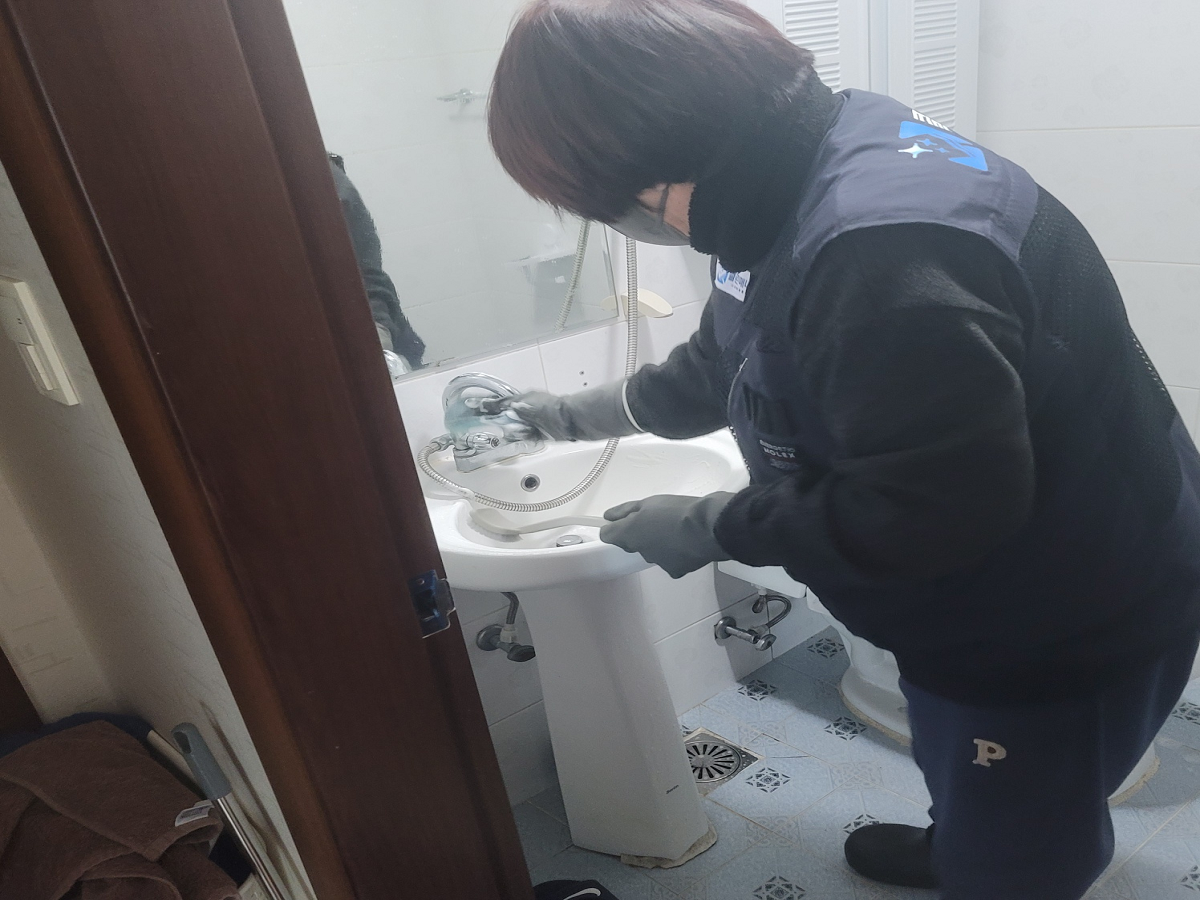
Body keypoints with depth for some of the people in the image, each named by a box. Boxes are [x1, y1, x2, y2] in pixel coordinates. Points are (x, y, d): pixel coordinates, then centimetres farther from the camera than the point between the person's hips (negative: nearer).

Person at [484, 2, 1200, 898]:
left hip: (1066, 629, -8)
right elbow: (726, 363, 10)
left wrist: (707, 526, -23)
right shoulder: (790, 188, -5)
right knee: (957, 768, 35)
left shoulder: (880, 255, -39)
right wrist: (593, 410, 18)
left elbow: (932, 507, -34)